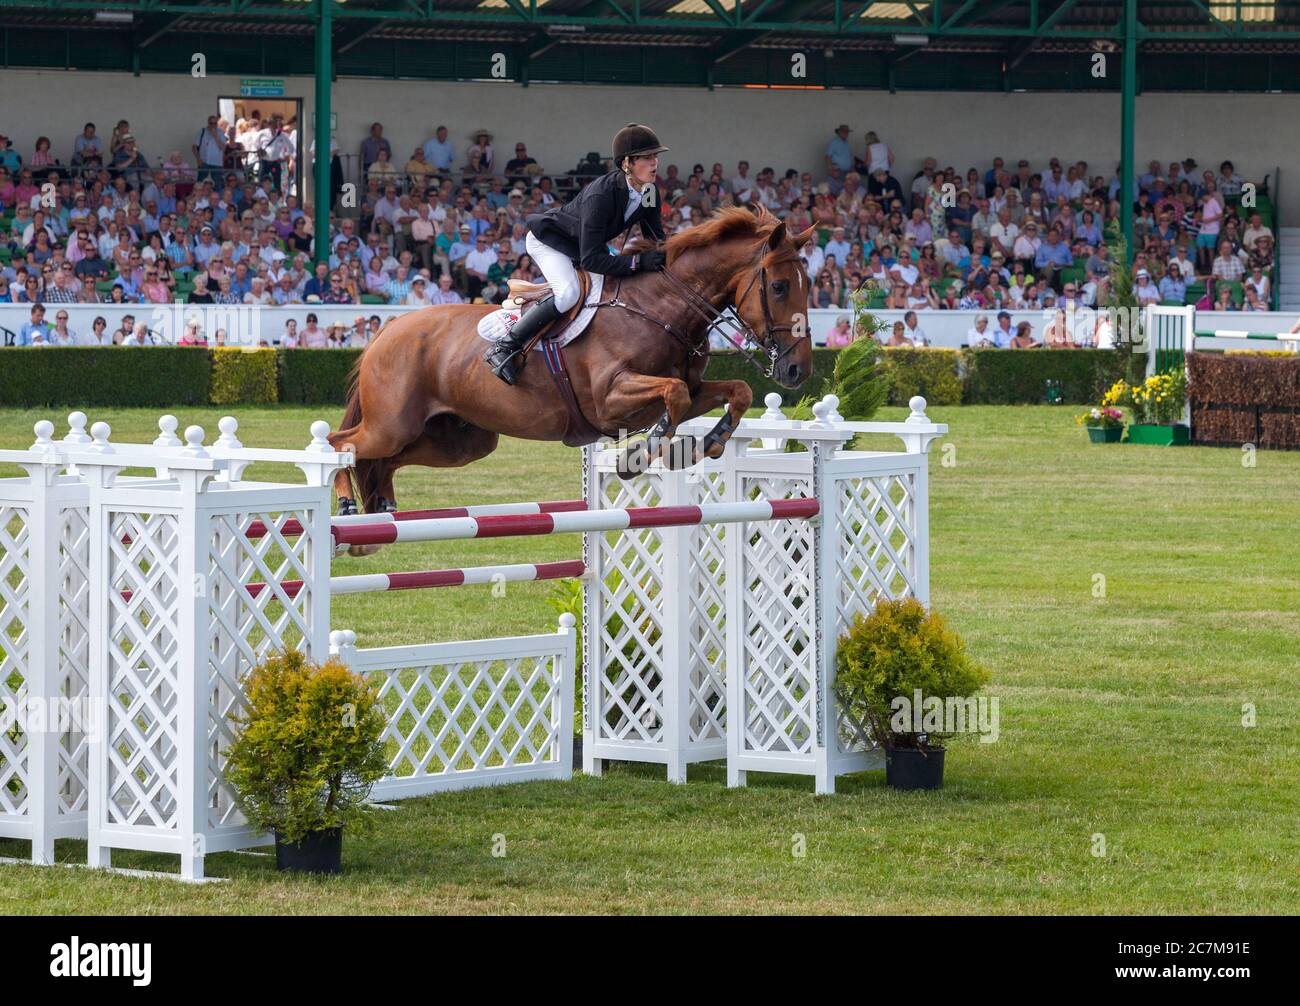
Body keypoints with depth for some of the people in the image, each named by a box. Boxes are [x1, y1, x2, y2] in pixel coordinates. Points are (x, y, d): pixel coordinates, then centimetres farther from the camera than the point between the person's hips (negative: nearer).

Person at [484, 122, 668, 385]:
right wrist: (638, 262, -46)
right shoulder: (600, 195, -39)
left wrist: (664, 258, -25)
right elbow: (590, 259, -40)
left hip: (584, 244, 9)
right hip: (548, 238, -9)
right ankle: (504, 348, -24)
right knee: (568, 292, -31)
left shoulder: (649, 192, -15)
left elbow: (657, 240, -3)